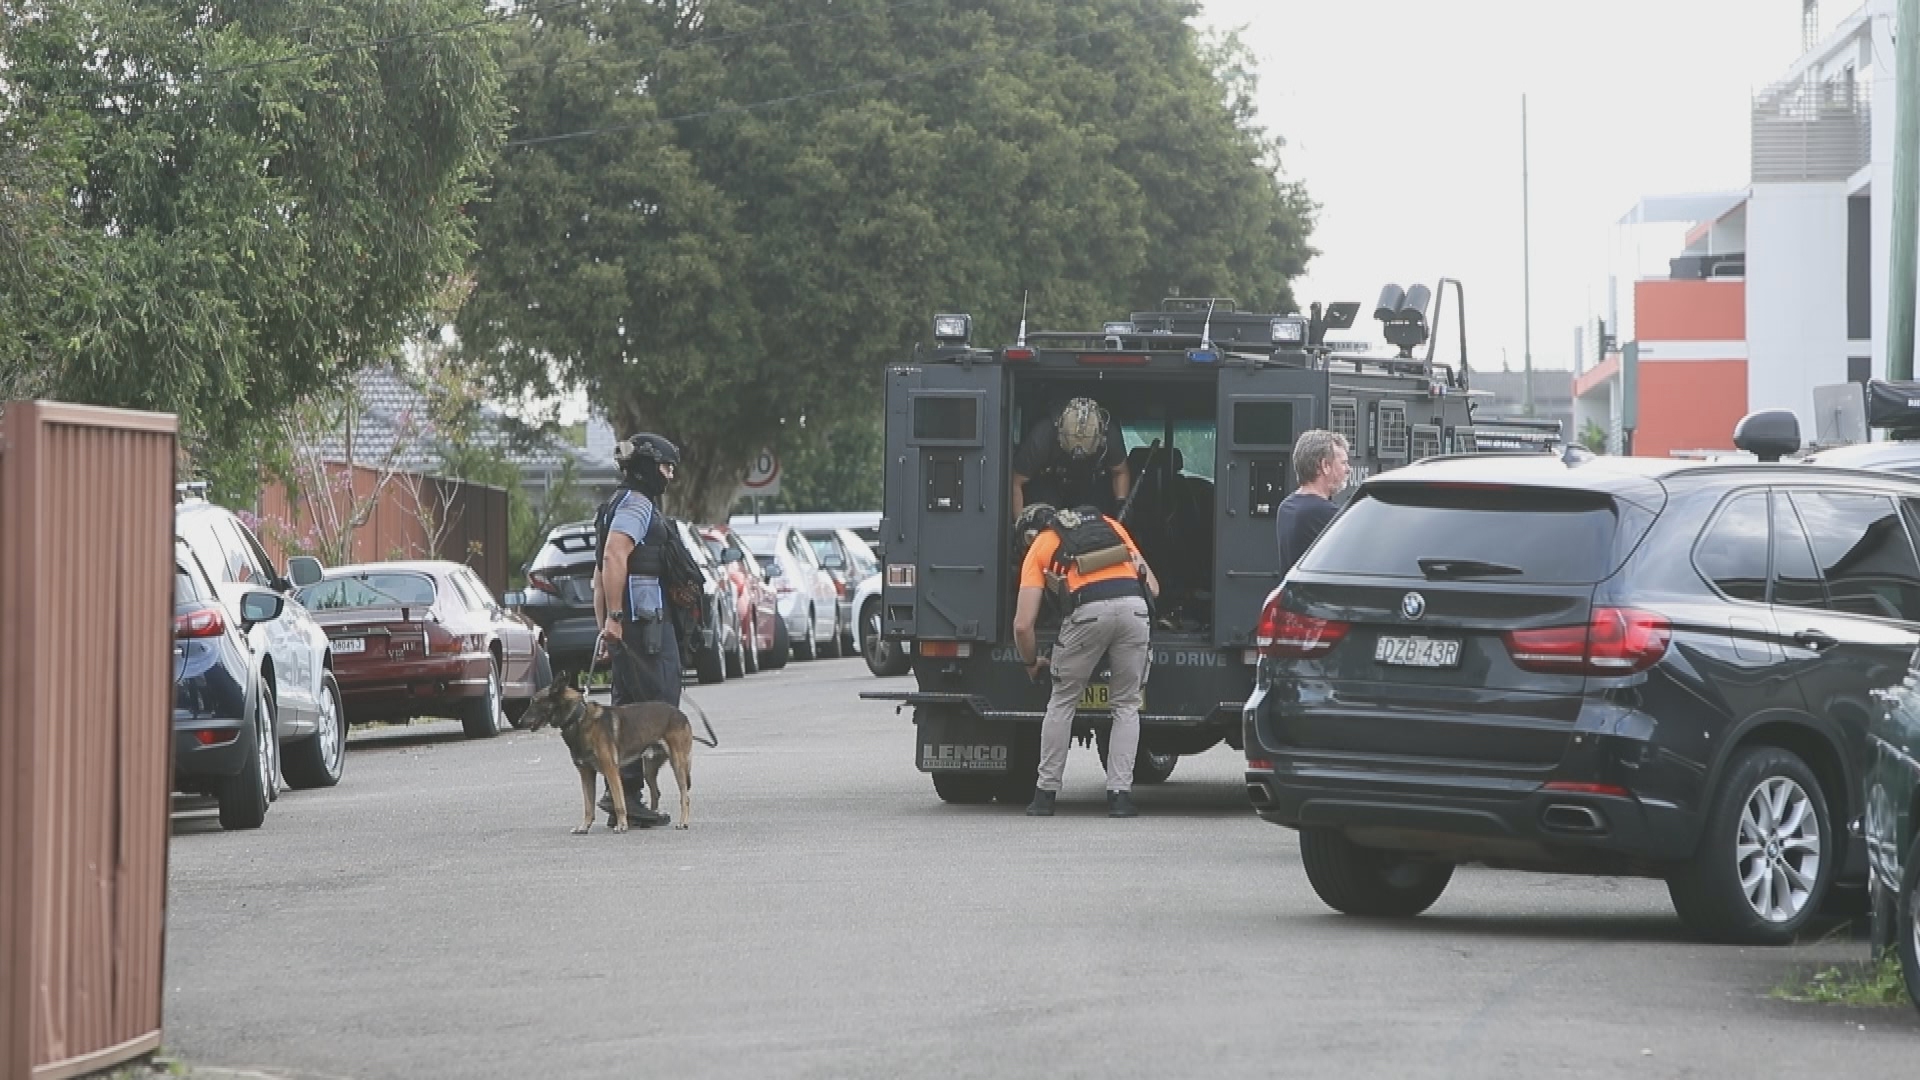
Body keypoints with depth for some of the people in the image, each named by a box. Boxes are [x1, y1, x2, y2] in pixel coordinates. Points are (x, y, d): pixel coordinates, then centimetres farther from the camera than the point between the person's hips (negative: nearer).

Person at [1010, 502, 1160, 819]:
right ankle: (1120, 794, 9)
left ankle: (1046, 793, 19)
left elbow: (1023, 625, 15)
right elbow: (1152, 587, 29)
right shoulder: (1109, 524, 33)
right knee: (1126, 706, 17)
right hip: (1134, 606, 2)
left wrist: (1031, 663, 34)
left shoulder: (1038, 548, 23)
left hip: (1087, 613, -2)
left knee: (1062, 702, 16)